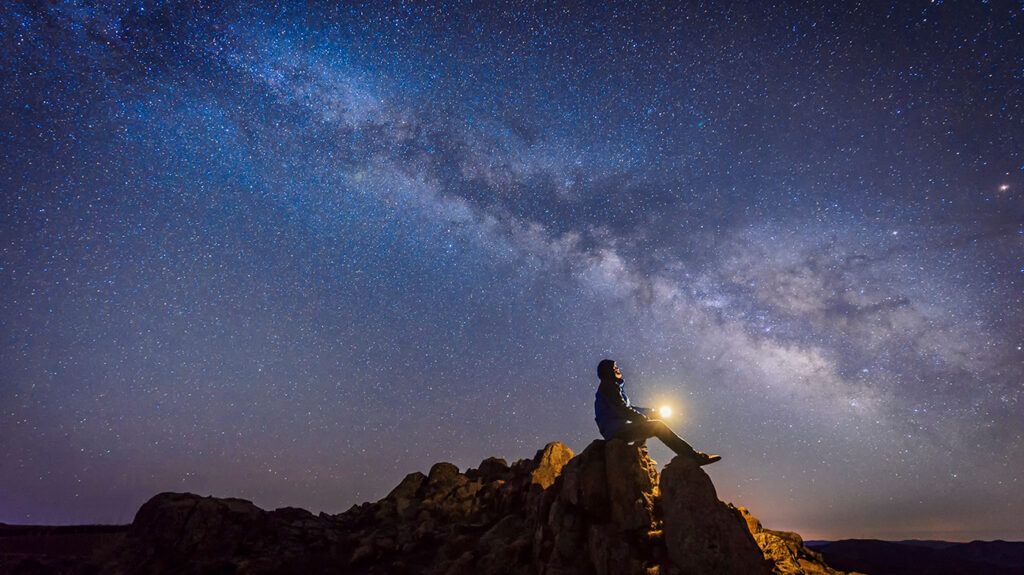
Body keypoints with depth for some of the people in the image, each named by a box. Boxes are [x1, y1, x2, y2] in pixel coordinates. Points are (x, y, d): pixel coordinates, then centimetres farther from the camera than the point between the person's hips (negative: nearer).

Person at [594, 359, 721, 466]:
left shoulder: (614, 387, 22)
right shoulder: (608, 386, -7)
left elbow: (628, 407, 21)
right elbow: (623, 409, -16)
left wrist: (651, 412, 14)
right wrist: (643, 418, -5)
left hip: (618, 430, 10)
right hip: (615, 430, -10)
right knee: (658, 426, -14)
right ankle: (693, 456, -14)